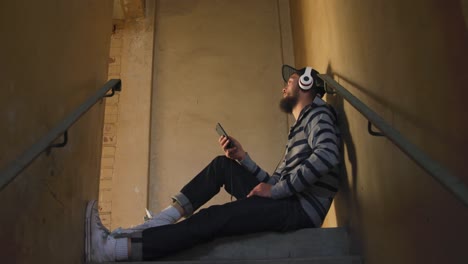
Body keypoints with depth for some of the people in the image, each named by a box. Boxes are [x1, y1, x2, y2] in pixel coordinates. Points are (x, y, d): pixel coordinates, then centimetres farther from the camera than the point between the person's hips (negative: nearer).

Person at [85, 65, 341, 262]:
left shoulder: (317, 113, 2)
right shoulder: (299, 128, 28)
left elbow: (327, 154, -21)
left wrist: (277, 190, -19)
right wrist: (242, 158, 7)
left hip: (301, 208, -8)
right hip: (285, 202, 8)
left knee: (214, 218, -21)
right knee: (222, 165, 5)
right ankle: (158, 224, -5)